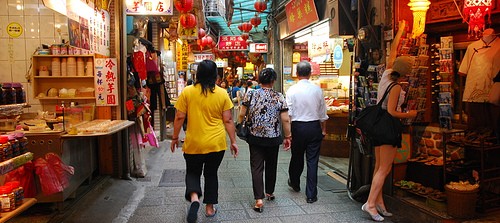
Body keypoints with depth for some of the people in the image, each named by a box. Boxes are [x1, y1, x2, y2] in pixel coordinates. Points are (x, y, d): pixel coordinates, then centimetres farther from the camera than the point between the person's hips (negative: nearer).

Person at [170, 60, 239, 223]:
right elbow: (228, 120, -2)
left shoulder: (187, 92, -7)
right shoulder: (222, 94, -5)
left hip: (193, 143, -1)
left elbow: (179, 118, -5)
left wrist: (175, 138, 7)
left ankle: (194, 197, -8)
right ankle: (209, 208, 26)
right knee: (211, 174, 18)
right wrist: (233, 141, 6)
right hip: (216, 143, 1)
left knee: (192, 172, 18)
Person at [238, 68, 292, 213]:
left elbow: (241, 115, -4)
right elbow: (285, 120, -8)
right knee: (271, 166, 19)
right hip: (273, 138, 1)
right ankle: (270, 193, 35)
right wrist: (287, 137, 2)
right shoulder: (279, 97, -6)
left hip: (255, 137, 0)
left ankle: (259, 199, -4)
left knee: (256, 168, 4)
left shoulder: (250, 95, -5)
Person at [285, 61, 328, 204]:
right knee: (312, 161, 5)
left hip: (298, 127, 0)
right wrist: (323, 129, 15)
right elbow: (322, 113, 3)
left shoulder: (292, 90, -8)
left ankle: (294, 183, 42)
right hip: (314, 127, 1)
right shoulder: (317, 90, -3)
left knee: (297, 157, 18)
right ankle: (311, 194, 9)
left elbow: (288, 113, -9)